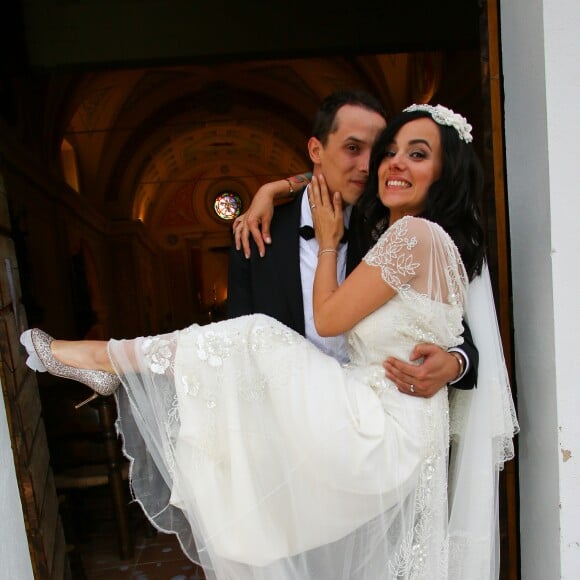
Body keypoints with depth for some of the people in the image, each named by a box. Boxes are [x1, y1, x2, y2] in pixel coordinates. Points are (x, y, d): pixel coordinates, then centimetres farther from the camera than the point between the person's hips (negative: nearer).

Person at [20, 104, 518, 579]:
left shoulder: (416, 232, -18)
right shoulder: (393, 234, 12)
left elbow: (328, 318, -14)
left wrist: (328, 242, -1)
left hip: (384, 430, -10)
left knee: (256, 339, -16)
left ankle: (108, 359, 0)